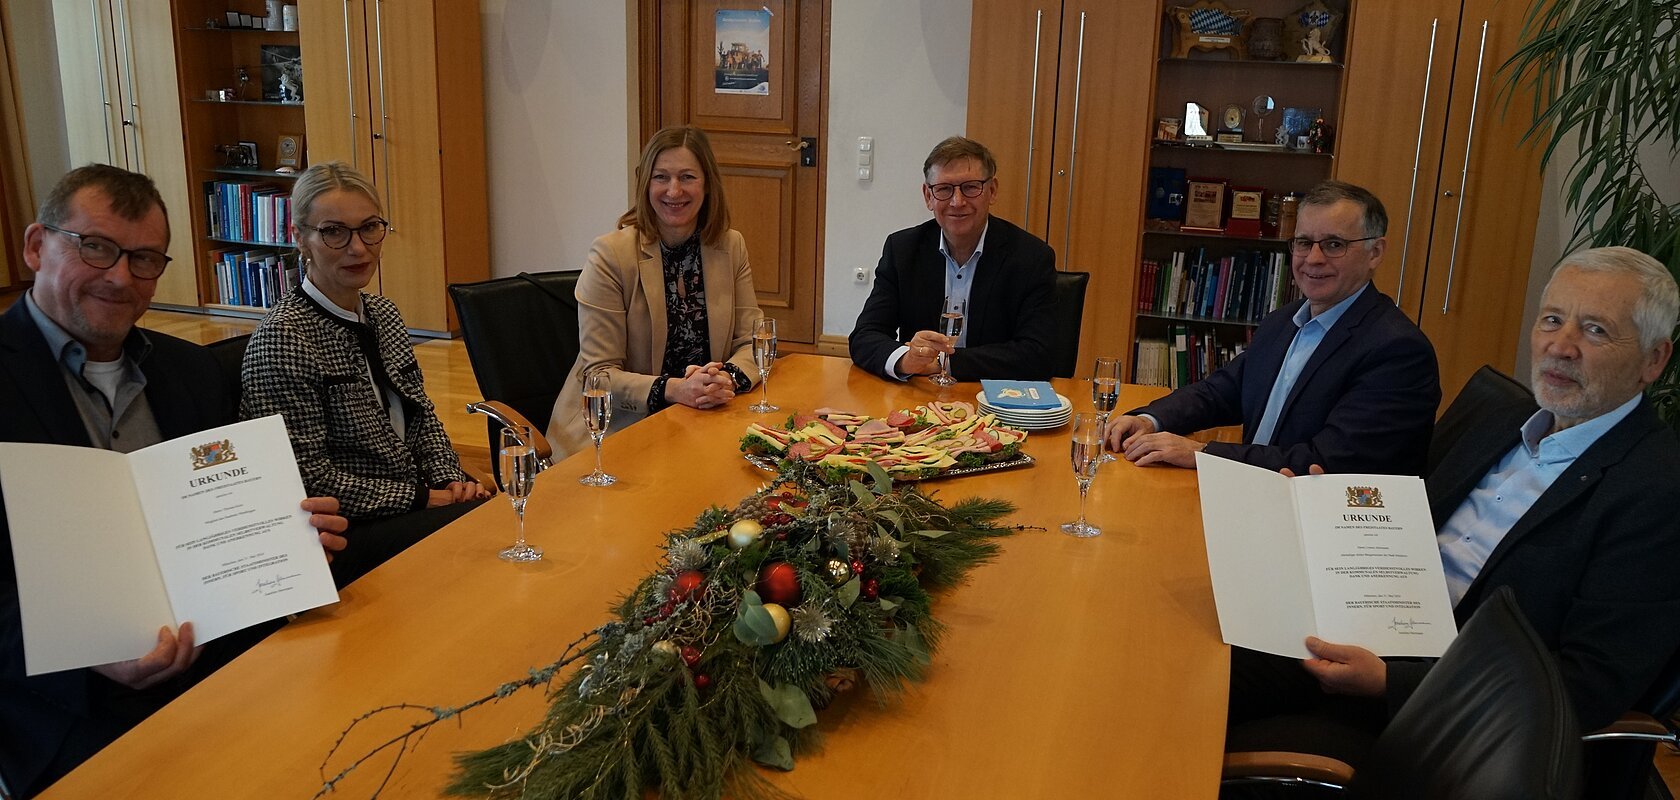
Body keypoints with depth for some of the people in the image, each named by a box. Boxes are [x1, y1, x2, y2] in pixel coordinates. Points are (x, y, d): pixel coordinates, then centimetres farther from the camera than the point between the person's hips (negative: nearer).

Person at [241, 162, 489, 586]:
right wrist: (419, 497, -15)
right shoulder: (282, 337, -15)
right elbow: (307, 475, -16)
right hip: (340, 535, -7)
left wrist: (450, 479, 0)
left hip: (414, 505, 7)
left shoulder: (383, 314, 10)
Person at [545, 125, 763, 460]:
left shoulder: (731, 247, 3)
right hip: (618, 429, -5)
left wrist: (729, 379, -19)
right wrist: (674, 389, -27)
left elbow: (752, 342, 4)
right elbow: (599, 374, -11)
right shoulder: (610, 255, -11)